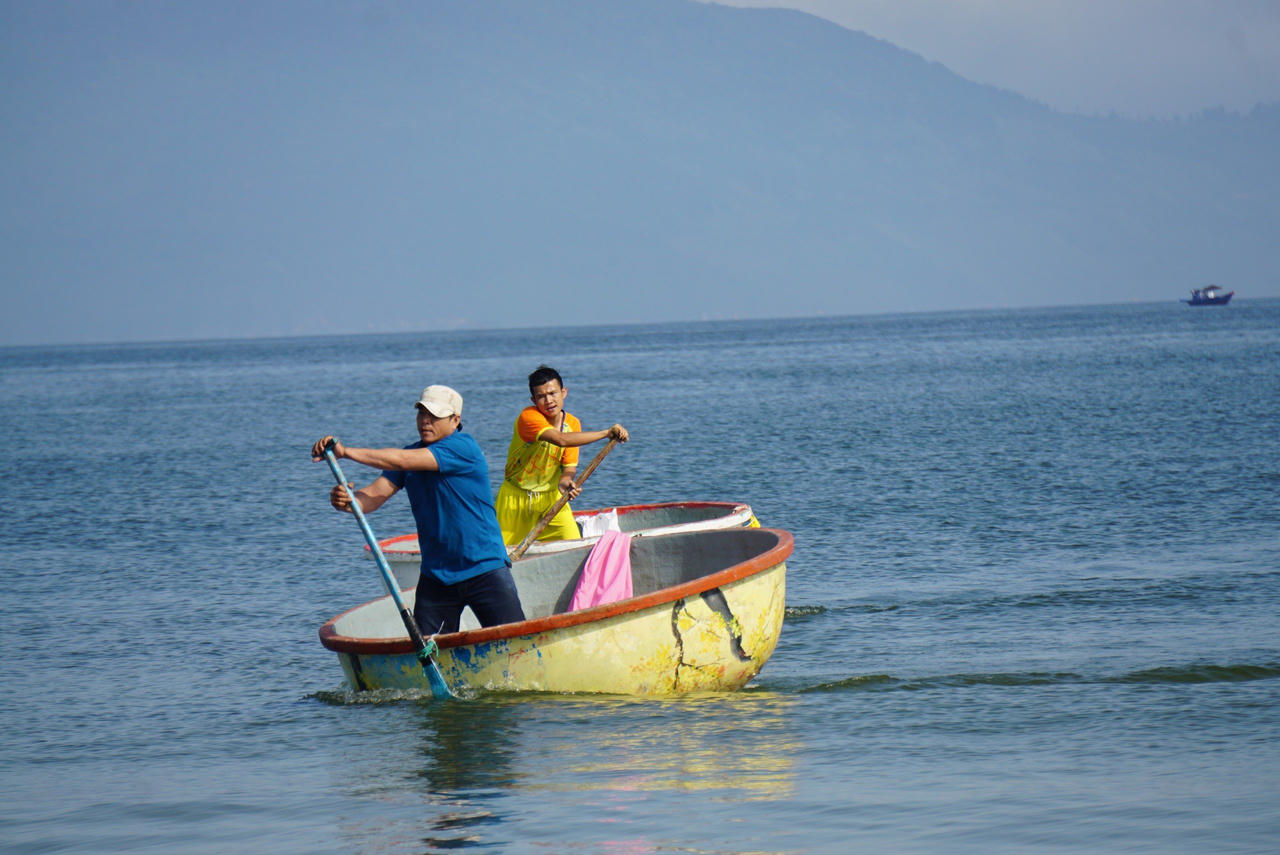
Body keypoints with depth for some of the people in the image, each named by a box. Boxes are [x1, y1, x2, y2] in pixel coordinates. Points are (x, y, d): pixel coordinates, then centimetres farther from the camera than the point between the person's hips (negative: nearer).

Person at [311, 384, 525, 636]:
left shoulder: (463, 447, -13)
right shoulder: (413, 453, 8)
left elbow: (402, 461, -23)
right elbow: (375, 495, -2)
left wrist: (345, 451, -25)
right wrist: (346, 502, -26)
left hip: (483, 567, -5)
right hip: (436, 575, 5)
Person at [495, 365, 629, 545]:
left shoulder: (573, 424, -2)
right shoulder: (528, 417, -21)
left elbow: (569, 467, -2)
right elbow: (561, 439, -35)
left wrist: (565, 483, -28)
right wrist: (606, 434, -36)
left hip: (551, 496, 4)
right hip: (517, 497, -4)